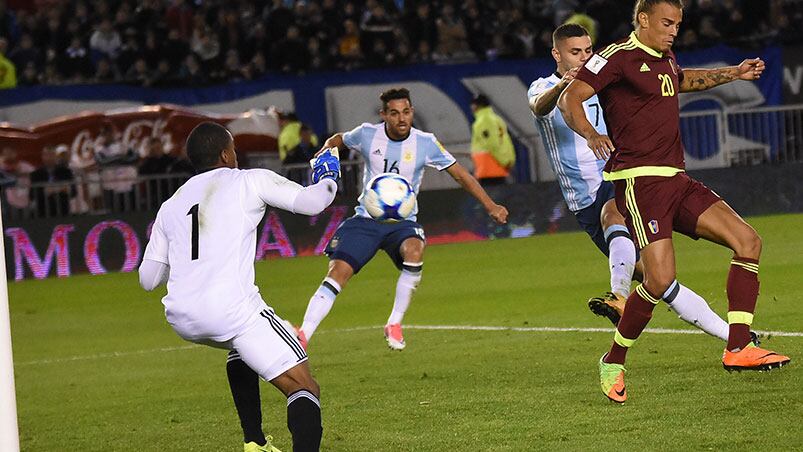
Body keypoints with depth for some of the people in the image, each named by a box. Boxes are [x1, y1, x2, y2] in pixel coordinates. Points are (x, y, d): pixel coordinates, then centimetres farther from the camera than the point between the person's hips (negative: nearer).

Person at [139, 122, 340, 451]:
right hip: (231, 308, -6)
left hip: (181, 318, 6)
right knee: (304, 389, -6)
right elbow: (312, 202, 2)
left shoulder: (170, 206, 21)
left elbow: (148, 280, 22)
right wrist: (329, 180, 25)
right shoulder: (249, 181, 8)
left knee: (241, 348, 39)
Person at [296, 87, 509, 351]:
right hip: (366, 219, 1)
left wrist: (490, 206, -6)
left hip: (403, 221, -1)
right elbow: (337, 140, 17)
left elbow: (460, 174, -1)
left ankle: (394, 324, -18)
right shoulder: (367, 134, -4)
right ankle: (302, 337, -14)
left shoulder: (425, 143, -7)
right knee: (337, 272, -17)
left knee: (414, 253, -34)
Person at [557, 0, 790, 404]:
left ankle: (738, 348, -7)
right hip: (638, 182, -9)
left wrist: (733, 73, 40)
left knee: (747, 241, -5)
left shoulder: (665, 59, 19)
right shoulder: (618, 57, -7)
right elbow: (569, 100, -14)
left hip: (675, 180, 9)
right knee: (660, 280, -20)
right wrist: (591, 136, -32)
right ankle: (614, 362, 2)